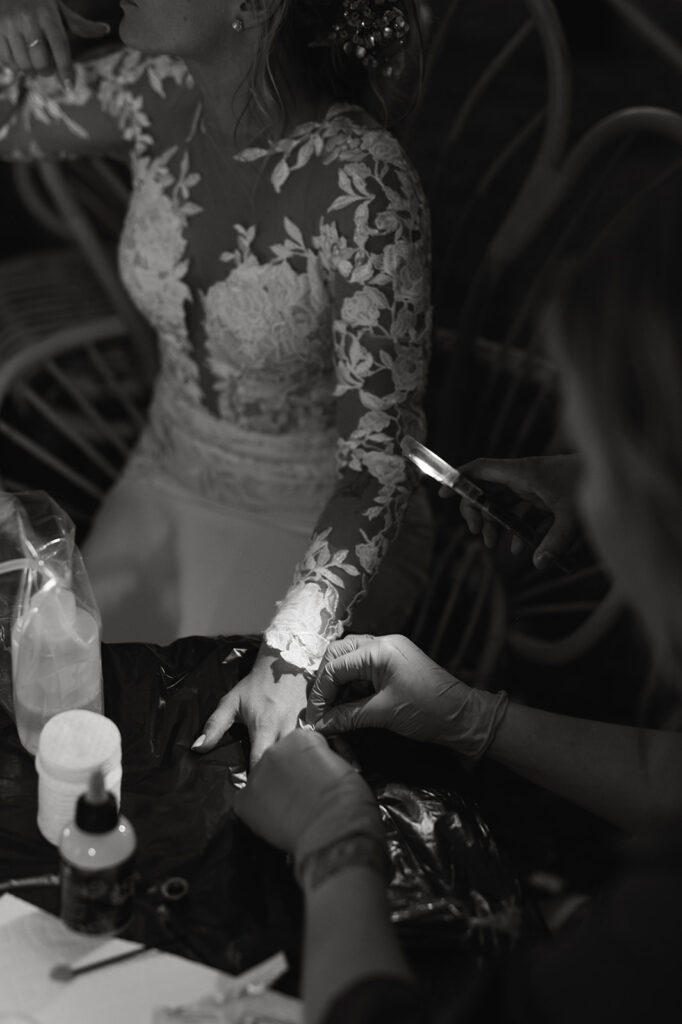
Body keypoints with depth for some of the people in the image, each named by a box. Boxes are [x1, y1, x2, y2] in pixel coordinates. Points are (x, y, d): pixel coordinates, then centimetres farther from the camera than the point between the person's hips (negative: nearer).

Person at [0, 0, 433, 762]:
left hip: (317, 521, -5)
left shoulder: (361, 185, -29)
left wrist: (290, 653, -37)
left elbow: (382, 446, -28)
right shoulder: (157, 93, -11)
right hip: (167, 480, 6)